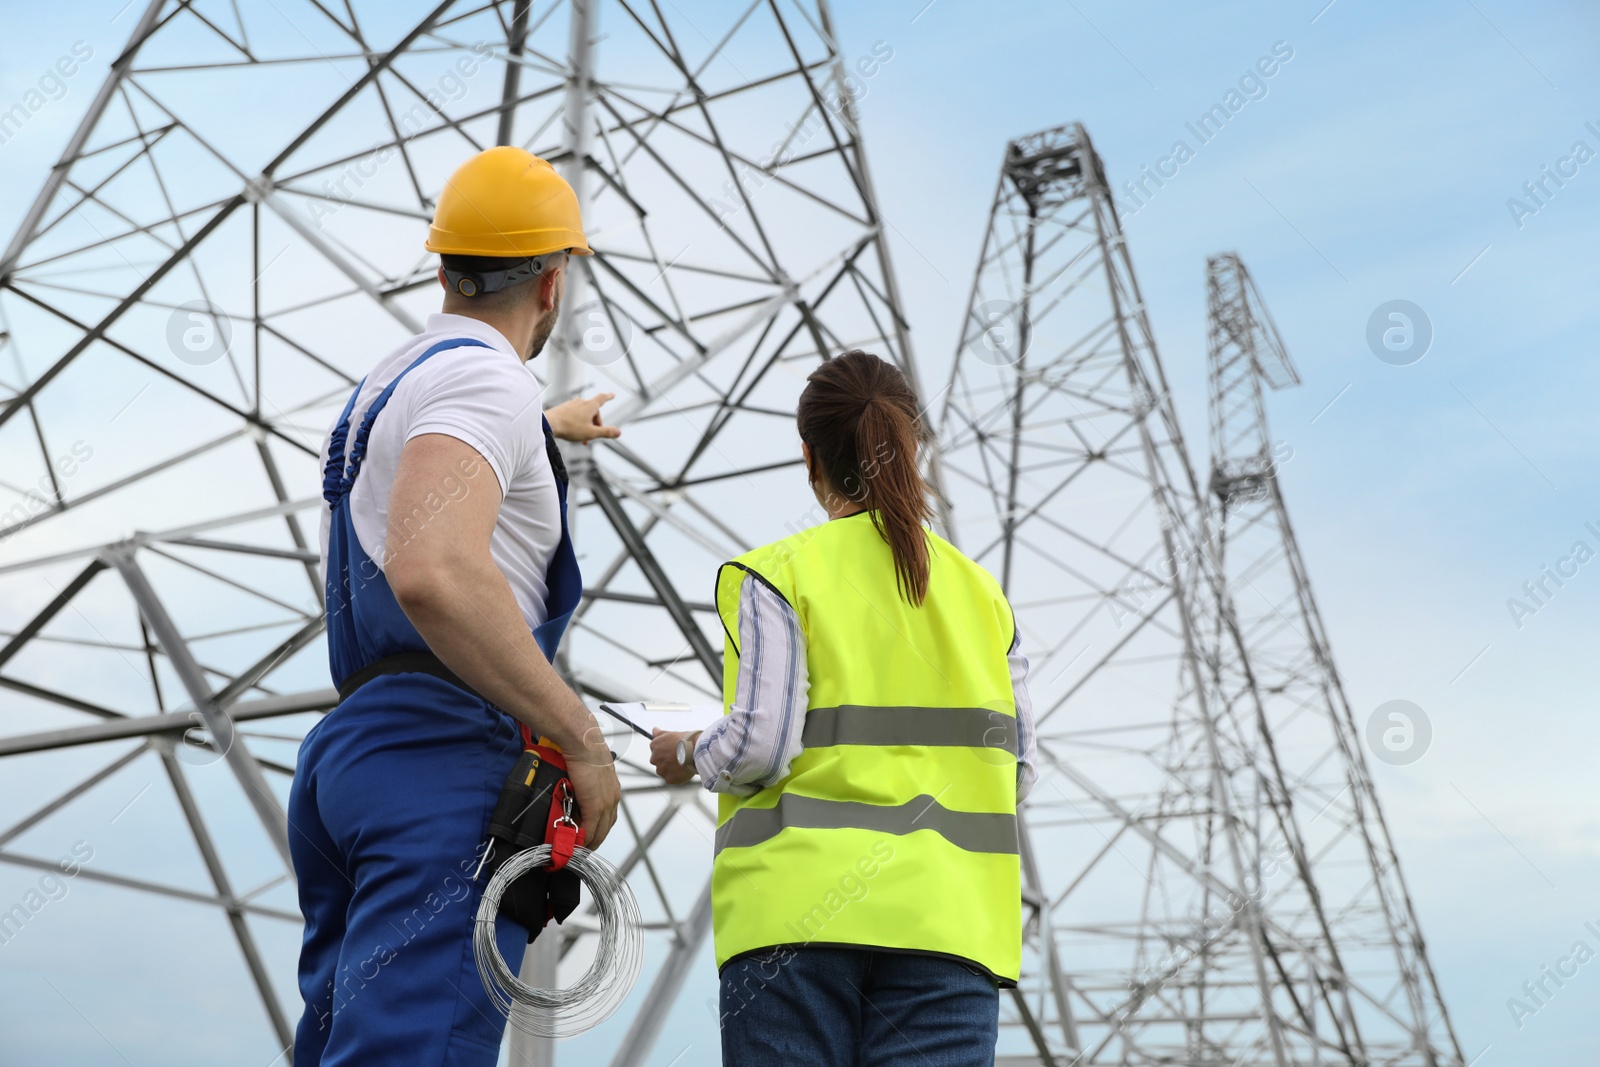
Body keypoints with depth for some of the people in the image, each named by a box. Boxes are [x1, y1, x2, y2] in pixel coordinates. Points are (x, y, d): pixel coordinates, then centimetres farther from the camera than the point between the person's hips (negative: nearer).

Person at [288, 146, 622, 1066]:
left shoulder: (399, 377, 23)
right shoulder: (485, 374, -8)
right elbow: (433, 572, -27)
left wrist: (548, 426, 70)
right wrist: (581, 734, -18)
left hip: (356, 750, 10)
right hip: (447, 757, -10)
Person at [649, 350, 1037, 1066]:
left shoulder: (777, 575, -1)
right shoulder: (980, 590, 12)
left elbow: (758, 746, -11)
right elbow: (1017, 772, 10)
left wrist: (686, 756, 10)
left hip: (801, 906, -3)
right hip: (945, 918, 3)